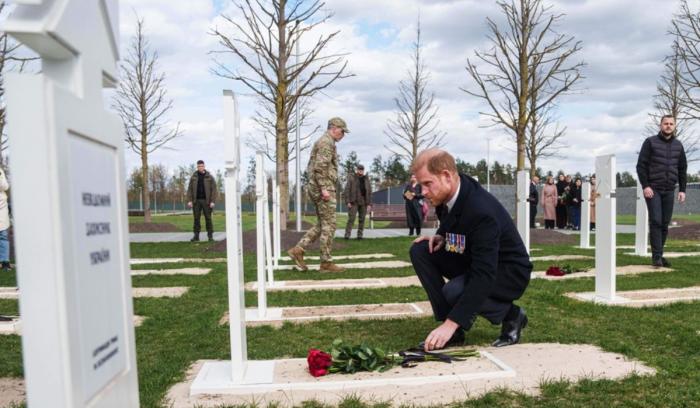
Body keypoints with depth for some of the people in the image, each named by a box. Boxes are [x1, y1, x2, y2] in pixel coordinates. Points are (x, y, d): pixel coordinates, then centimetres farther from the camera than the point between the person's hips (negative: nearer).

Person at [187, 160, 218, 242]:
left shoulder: (209, 177, 0)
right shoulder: (193, 177, 6)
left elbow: (214, 190, -3)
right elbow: (190, 189, 5)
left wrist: (213, 201, -11)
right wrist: (189, 200, -5)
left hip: (206, 201, -2)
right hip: (196, 201, 2)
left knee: (208, 218, 0)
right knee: (196, 218, 3)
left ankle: (210, 235, 7)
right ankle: (196, 236, 9)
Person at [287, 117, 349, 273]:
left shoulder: (322, 142, 22)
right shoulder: (327, 142, -10)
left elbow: (312, 167, 25)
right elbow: (320, 166, -22)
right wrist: (324, 188, -24)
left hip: (317, 189, 10)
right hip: (323, 188, -10)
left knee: (322, 225, 13)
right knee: (328, 225, -5)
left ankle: (298, 250, 8)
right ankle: (326, 263, 0)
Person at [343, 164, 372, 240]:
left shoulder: (366, 180, 7)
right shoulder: (351, 178, -1)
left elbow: (369, 192, 6)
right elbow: (347, 190, -5)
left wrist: (369, 204, -3)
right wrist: (348, 202, -14)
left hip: (363, 202, 3)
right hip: (354, 202, -3)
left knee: (362, 219, 2)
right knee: (351, 218, -11)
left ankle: (359, 235, 8)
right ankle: (347, 235, -11)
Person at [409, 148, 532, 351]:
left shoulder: (481, 211, -34)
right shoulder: (448, 194, -10)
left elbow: (484, 276, -38)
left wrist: (451, 323, -40)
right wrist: (441, 237, -10)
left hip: (508, 273, -8)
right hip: (473, 259, 8)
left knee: (454, 292, -33)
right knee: (420, 251, -12)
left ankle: (512, 315, -2)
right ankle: (449, 330, -6)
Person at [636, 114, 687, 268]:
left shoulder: (678, 145, 12)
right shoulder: (650, 142, -1)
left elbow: (682, 169, 15)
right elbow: (641, 166, -6)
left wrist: (682, 189, 7)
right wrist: (645, 186, -14)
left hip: (669, 190, 4)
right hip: (653, 189, -4)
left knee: (665, 224, 5)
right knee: (656, 221, -11)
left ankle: (659, 255, 12)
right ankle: (656, 256, -10)